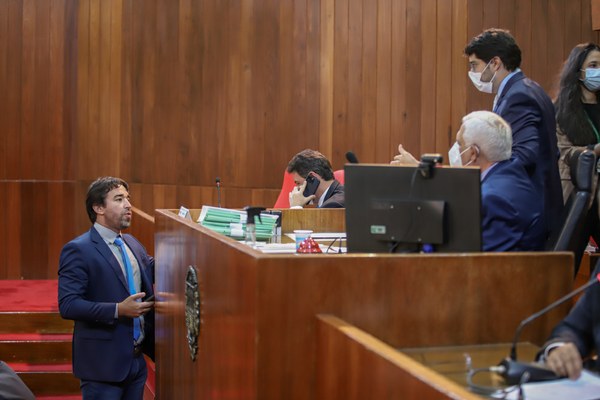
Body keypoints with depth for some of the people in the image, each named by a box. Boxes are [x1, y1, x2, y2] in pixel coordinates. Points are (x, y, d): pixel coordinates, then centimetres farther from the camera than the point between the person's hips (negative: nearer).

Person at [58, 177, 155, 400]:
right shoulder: (78, 250, -12)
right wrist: (118, 310, -25)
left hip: (137, 361, 7)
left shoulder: (132, 243, 11)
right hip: (103, 364, -7)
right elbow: (68, 305, -19)